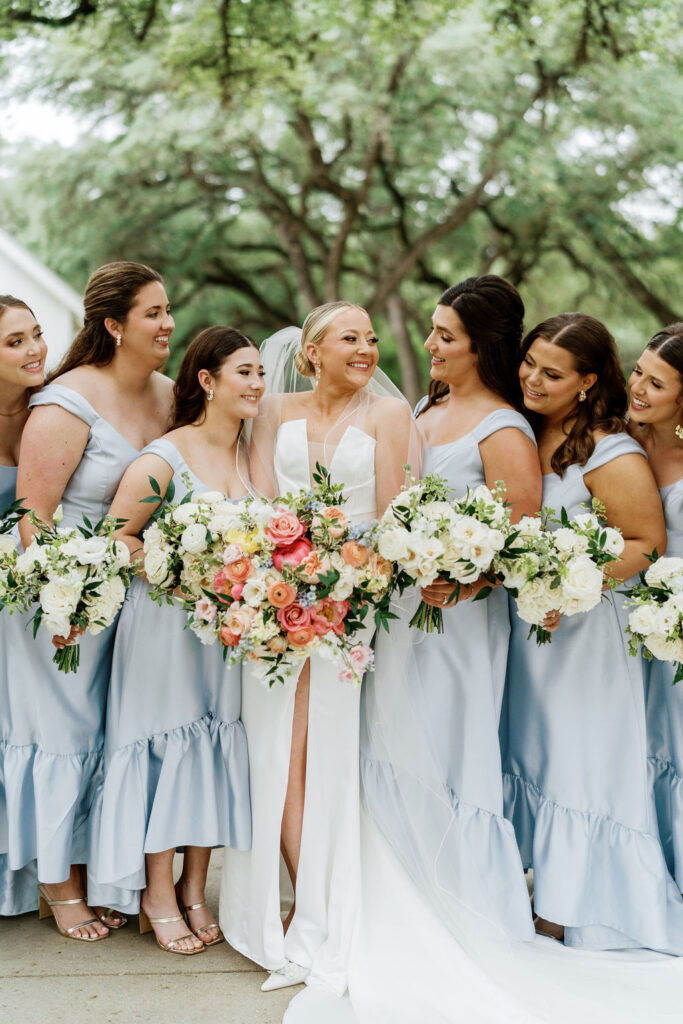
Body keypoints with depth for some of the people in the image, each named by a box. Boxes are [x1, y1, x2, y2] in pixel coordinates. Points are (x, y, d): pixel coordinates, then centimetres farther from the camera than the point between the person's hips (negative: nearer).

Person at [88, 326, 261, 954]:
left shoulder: (252, 453, 7)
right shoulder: (163, 460, -12)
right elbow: (113, 538, -8)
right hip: (167, 621, -5)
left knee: (216, 750, 9)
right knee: (166, 747, 2)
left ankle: (195, 890, 24)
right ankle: (158, 895, 18)